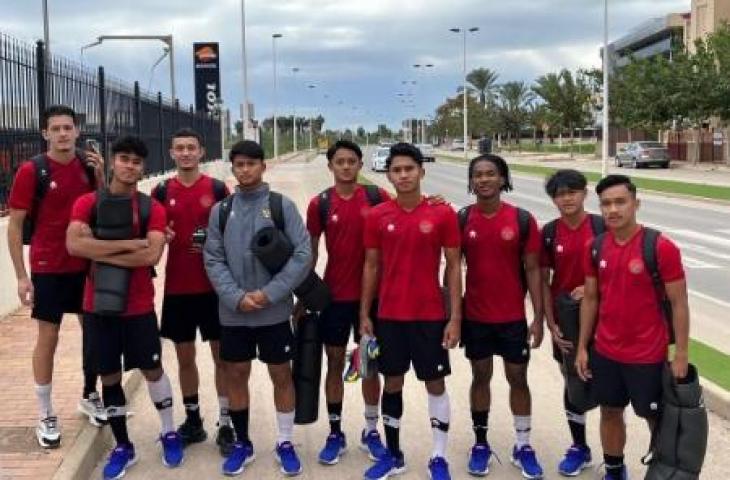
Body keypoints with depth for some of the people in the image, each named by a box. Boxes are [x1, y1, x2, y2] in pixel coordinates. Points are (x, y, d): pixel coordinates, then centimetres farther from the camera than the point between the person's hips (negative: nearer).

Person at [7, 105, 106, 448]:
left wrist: (100, 175, -8)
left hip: (88, 265, 4)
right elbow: (14, 225, -8)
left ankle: (89, 396, 34)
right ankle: (46, 416, 15)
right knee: (47, 338, 3)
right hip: (48, 268, -4)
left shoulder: (89, 165, 2)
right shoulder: (31, 171, -10)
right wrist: (21, 275, -12)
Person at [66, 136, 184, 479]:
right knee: (109, 377, 10)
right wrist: (128, 243, -21)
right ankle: (123, 447, 24)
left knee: (152, 370, 11)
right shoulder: (88, 203, -2)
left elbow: (152, 255, -18)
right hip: (98, 306, 1)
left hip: (139, 307, -1)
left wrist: (102, 253, -18)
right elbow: (74, 245, -19)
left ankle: (169, 433, 31)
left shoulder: (153, 209, -4)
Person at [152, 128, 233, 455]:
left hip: (215, 285, -2)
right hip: (177, 287, 2)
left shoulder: (218, 189, -1)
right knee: (185, 357, 12)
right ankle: (193, 420, 26)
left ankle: (225, 424, 14)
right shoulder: (162, 192, 4)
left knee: (222, 356, 4)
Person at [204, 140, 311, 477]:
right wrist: (236, 297, -13)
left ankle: (285, 443, 24)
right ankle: (242, 443, 28)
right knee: (236, 376, 11)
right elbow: (213, 260, 1)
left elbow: (303, 255, -8)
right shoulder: (220, 210, 4)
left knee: (281, 375, 8)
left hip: (274, 311, -2)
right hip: (233, 313, 2)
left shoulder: (283, 206, -3)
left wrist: (270, 293, -15)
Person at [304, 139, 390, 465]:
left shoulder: (377, 197, -4)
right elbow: (311, 251, 3)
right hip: (334, 295, 0)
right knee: (335, 362, 9)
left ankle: (371, 431, 25)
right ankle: (335, 433, 21)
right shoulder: (320, 203, -2)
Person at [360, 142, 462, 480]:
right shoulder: (377, 216, 1)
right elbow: (371, 266, 6)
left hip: (431, 315, -2)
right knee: (392, 382, 12)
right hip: (389, 316, 2)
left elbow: (454, 267, -3)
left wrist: (455, 317, -7)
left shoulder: (443, 214, -6)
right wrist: (364, 315, 3)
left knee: (435, 383, 7)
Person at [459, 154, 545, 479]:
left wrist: (538, 317, -6)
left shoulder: (523, 220, -7)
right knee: (481, 377, 13)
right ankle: (480, 442, 26)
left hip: (513, 316, -1)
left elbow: (532, 270, -4)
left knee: (518, 379, 9)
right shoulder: (461, 219, -4)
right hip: (475, 316, 1)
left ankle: (523, 446, 23)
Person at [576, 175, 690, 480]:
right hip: (605, 353, 5)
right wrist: (582, 347, 7)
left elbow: (679, 303, -11)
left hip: (648, 356, -5)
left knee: (657, 419, 11)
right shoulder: (596, 248, -1)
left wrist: (680, 355, -11)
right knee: (610, 412, 18)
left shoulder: (661, 248, -16)